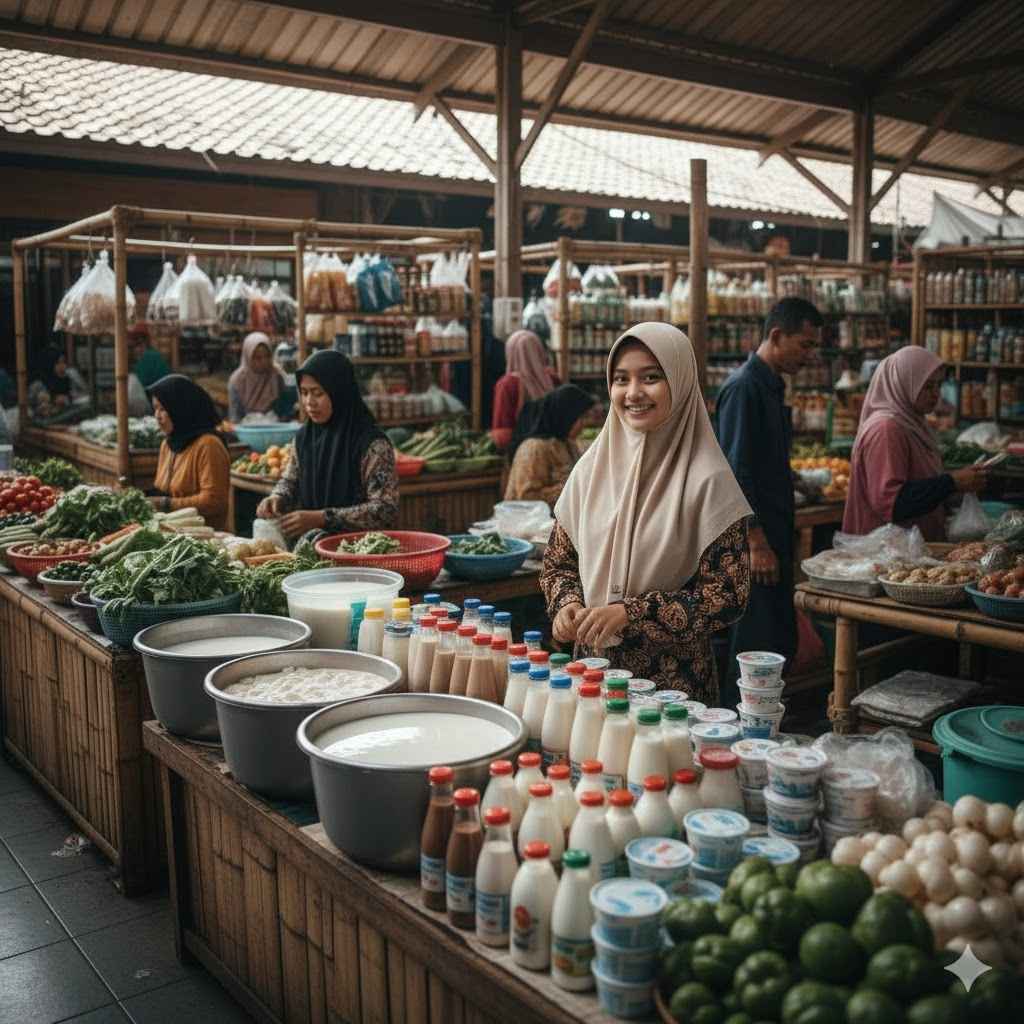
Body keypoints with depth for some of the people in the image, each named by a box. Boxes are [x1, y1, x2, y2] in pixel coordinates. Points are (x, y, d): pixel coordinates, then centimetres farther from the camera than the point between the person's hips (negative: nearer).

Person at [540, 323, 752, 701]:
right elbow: (559, 562, 10)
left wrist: (630, 613, -19)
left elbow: (726, 595, -13)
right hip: (592, 667, 4)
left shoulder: (707, 481, -13)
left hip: (673, 680, -4)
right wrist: (567, 603, -10)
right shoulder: (591, 467, 0)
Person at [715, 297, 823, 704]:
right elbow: (736, 475, -20)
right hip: (754, 538, -10)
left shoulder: (771, 386, 16)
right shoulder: (744, 387, -15)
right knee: (757, 647, -5)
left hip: (773, 536, 10)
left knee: (780, 644, 13)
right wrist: (757, 544, -21)